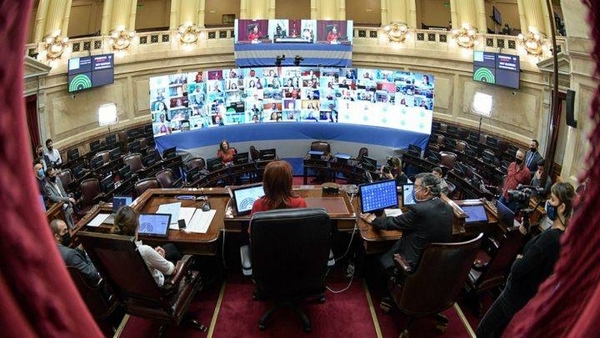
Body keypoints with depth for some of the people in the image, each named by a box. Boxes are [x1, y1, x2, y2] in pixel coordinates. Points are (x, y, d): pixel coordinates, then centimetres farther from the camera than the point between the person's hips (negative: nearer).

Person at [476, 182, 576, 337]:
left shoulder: (550, 237, -32)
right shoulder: (561, 234, -2)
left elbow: (517, 270, -29)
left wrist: (518, 260, -10)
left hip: (517, 293, -9)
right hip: (528, 292, 9)